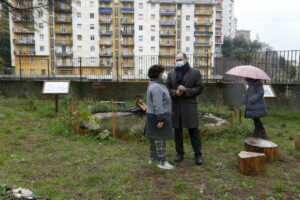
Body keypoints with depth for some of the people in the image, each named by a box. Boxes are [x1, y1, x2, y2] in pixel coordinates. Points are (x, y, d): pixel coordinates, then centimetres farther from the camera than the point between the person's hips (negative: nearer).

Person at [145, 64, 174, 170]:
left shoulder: (155, 85, 13)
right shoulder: (156, 87, -20)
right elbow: (157, 105, -24)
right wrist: (160, 120, -25)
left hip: (154, 116, 10)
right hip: (159, 117, -10)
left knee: (154, 137, 16)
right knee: (160, 138, -3)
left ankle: (153, 157, 27)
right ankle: (161, 161, 5)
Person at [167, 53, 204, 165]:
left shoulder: (195, 73, 3)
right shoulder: (171, 74, 12)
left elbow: (199, 88, -1)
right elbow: (168, 88, 11)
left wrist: (186, 90, -14)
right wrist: (175, 92, -10)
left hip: (189, 106, -3)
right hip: (175, 106, 3)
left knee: (193, 131, -1)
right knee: (177, 131, 9)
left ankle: (198, 155, 10)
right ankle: (179, 153, 23)